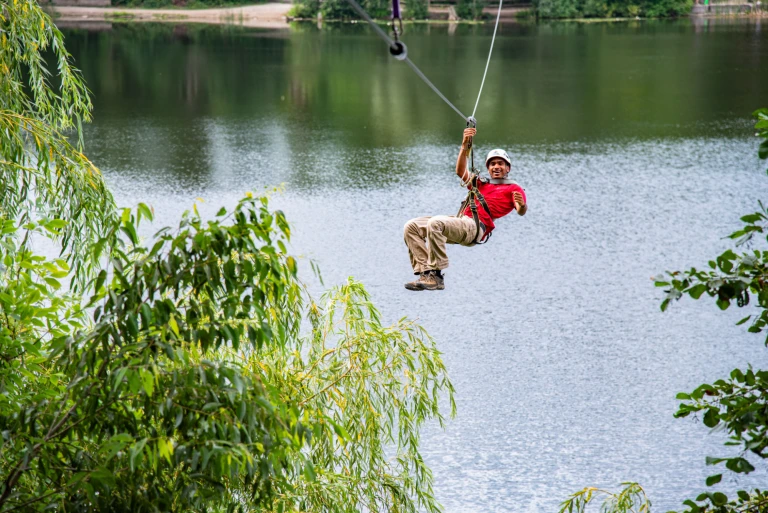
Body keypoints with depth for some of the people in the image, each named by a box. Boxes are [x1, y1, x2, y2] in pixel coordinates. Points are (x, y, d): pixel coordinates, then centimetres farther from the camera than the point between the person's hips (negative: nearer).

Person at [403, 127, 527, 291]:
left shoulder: (514, 189, 11)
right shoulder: (480, 184, 30)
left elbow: (521, 211, -7)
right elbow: (460, 171, 15)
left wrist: (522, 206, -33)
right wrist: (465, 146, 1)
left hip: (476, 227, -8)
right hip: (459, 220, 8)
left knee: (435, 223, -33)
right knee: (411, 226, -4)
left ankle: (436, 277, -31)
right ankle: (425, 272, -16)